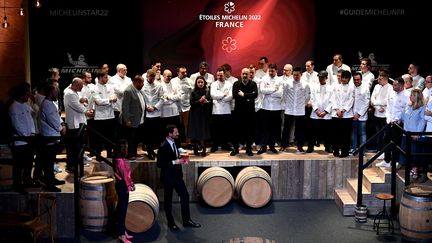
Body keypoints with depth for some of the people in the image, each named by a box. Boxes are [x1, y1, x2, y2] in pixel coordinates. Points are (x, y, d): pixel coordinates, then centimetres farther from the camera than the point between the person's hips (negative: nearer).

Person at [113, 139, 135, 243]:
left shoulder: (119, 160, 9)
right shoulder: (120, 161, -21)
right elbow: (125, 175, -16)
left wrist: (130, 183, 8)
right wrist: (129, 186, -5)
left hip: (121, 185, 10)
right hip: (123, 186, -10)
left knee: (121, 209, 15)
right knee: (122, 209, -4)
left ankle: (123, 232, 25)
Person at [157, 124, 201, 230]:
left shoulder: (173, 143, 5)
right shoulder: (163, 147, -21)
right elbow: (159, 163, -22)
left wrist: (180, 160, 0)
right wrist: (174, 162, -24)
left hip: (177, 175, 8)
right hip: (168, 177, -8)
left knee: (185, 196, 9)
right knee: (168, 201, 7)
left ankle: (186, 220, 20)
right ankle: (171, 223, 21)